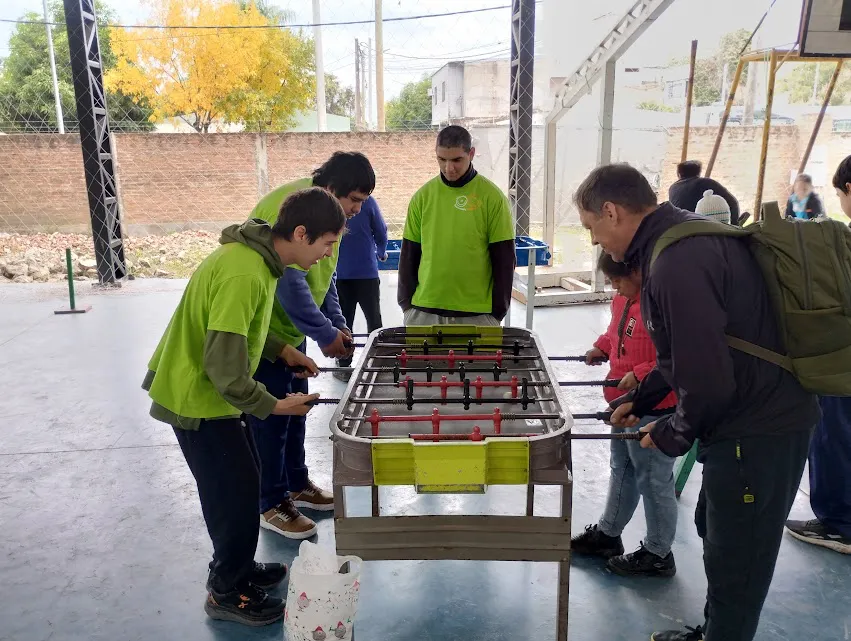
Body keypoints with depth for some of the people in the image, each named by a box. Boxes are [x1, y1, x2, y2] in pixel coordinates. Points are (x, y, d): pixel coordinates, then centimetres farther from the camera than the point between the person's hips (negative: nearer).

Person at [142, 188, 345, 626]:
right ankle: (226, 593, 22)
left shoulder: (256, 255, 1)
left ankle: (238, 567, 37)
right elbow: (225, 367, -29)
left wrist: (281, 350, 7)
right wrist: (275, 405, -18)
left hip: (206, 388, 9)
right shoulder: (245, 274, -31)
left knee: (240, 479, 19)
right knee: (236, 489, 2)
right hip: (197, 397, -9)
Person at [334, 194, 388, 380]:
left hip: (339, 275, 1)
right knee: (374, 320, 11)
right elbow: (381, 233, 0)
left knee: (343, 322, 8)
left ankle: (344, 366, 9)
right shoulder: (367, 201, -9)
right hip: (367, 273, -1)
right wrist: (381, 253, 22)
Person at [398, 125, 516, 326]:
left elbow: (504, 259, -1)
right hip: (424, 311, 2)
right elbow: (408, 254, 9)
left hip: (476, 313, -2)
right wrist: (406, 302, 5)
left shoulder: (492, 197, -3)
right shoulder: (422, 196, 4)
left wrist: (498, 310, -3)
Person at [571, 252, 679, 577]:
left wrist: (641, 375, -28)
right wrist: (602, 347, 6)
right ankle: (607, 533, 40)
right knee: (622, 469, 23)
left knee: (653, 479, 5)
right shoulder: (624, 299, 5)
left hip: (653, 409, -10)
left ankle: (658, 554, 22)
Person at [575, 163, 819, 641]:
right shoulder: (687, 235, 7)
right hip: (767, 412, 11)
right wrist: (641, 399, 19)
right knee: (715, 528, 25)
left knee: (735, 558, 7)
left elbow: (708, 378, -27)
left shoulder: (677, 261, -26)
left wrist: (674, 434, -8)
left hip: (759, 428, -11)